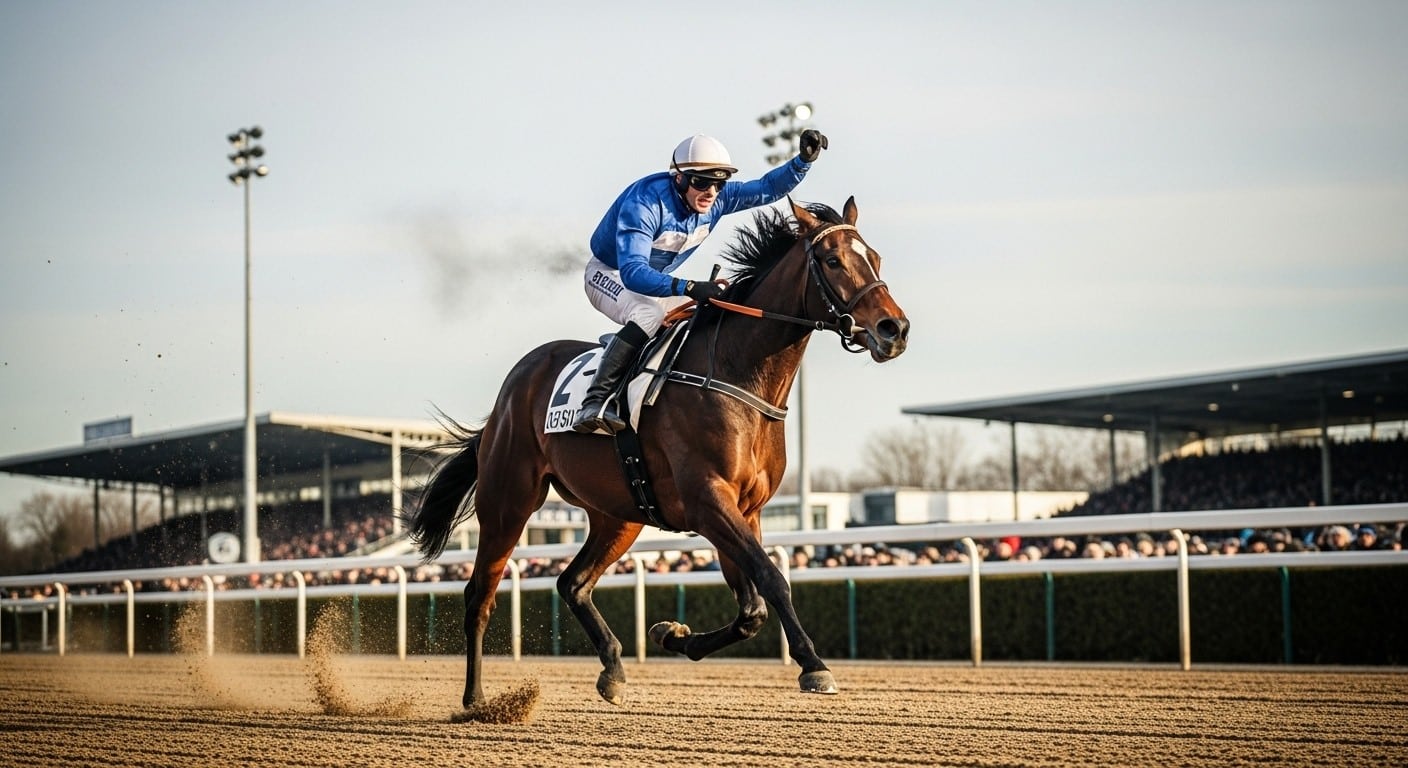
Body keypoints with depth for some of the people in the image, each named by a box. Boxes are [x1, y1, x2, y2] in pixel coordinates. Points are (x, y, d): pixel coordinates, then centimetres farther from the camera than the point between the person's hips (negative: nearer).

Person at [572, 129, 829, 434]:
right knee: (649, 315, -36)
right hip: (609, 274, -8)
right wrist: (687, 288, -59)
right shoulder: (645, 203, -37)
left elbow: (769, 187, -6)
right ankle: (597, 402, -38)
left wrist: (804, 160, -24)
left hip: (657, 280, 8)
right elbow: (632, 273, -46)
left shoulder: (717, 198, -15)